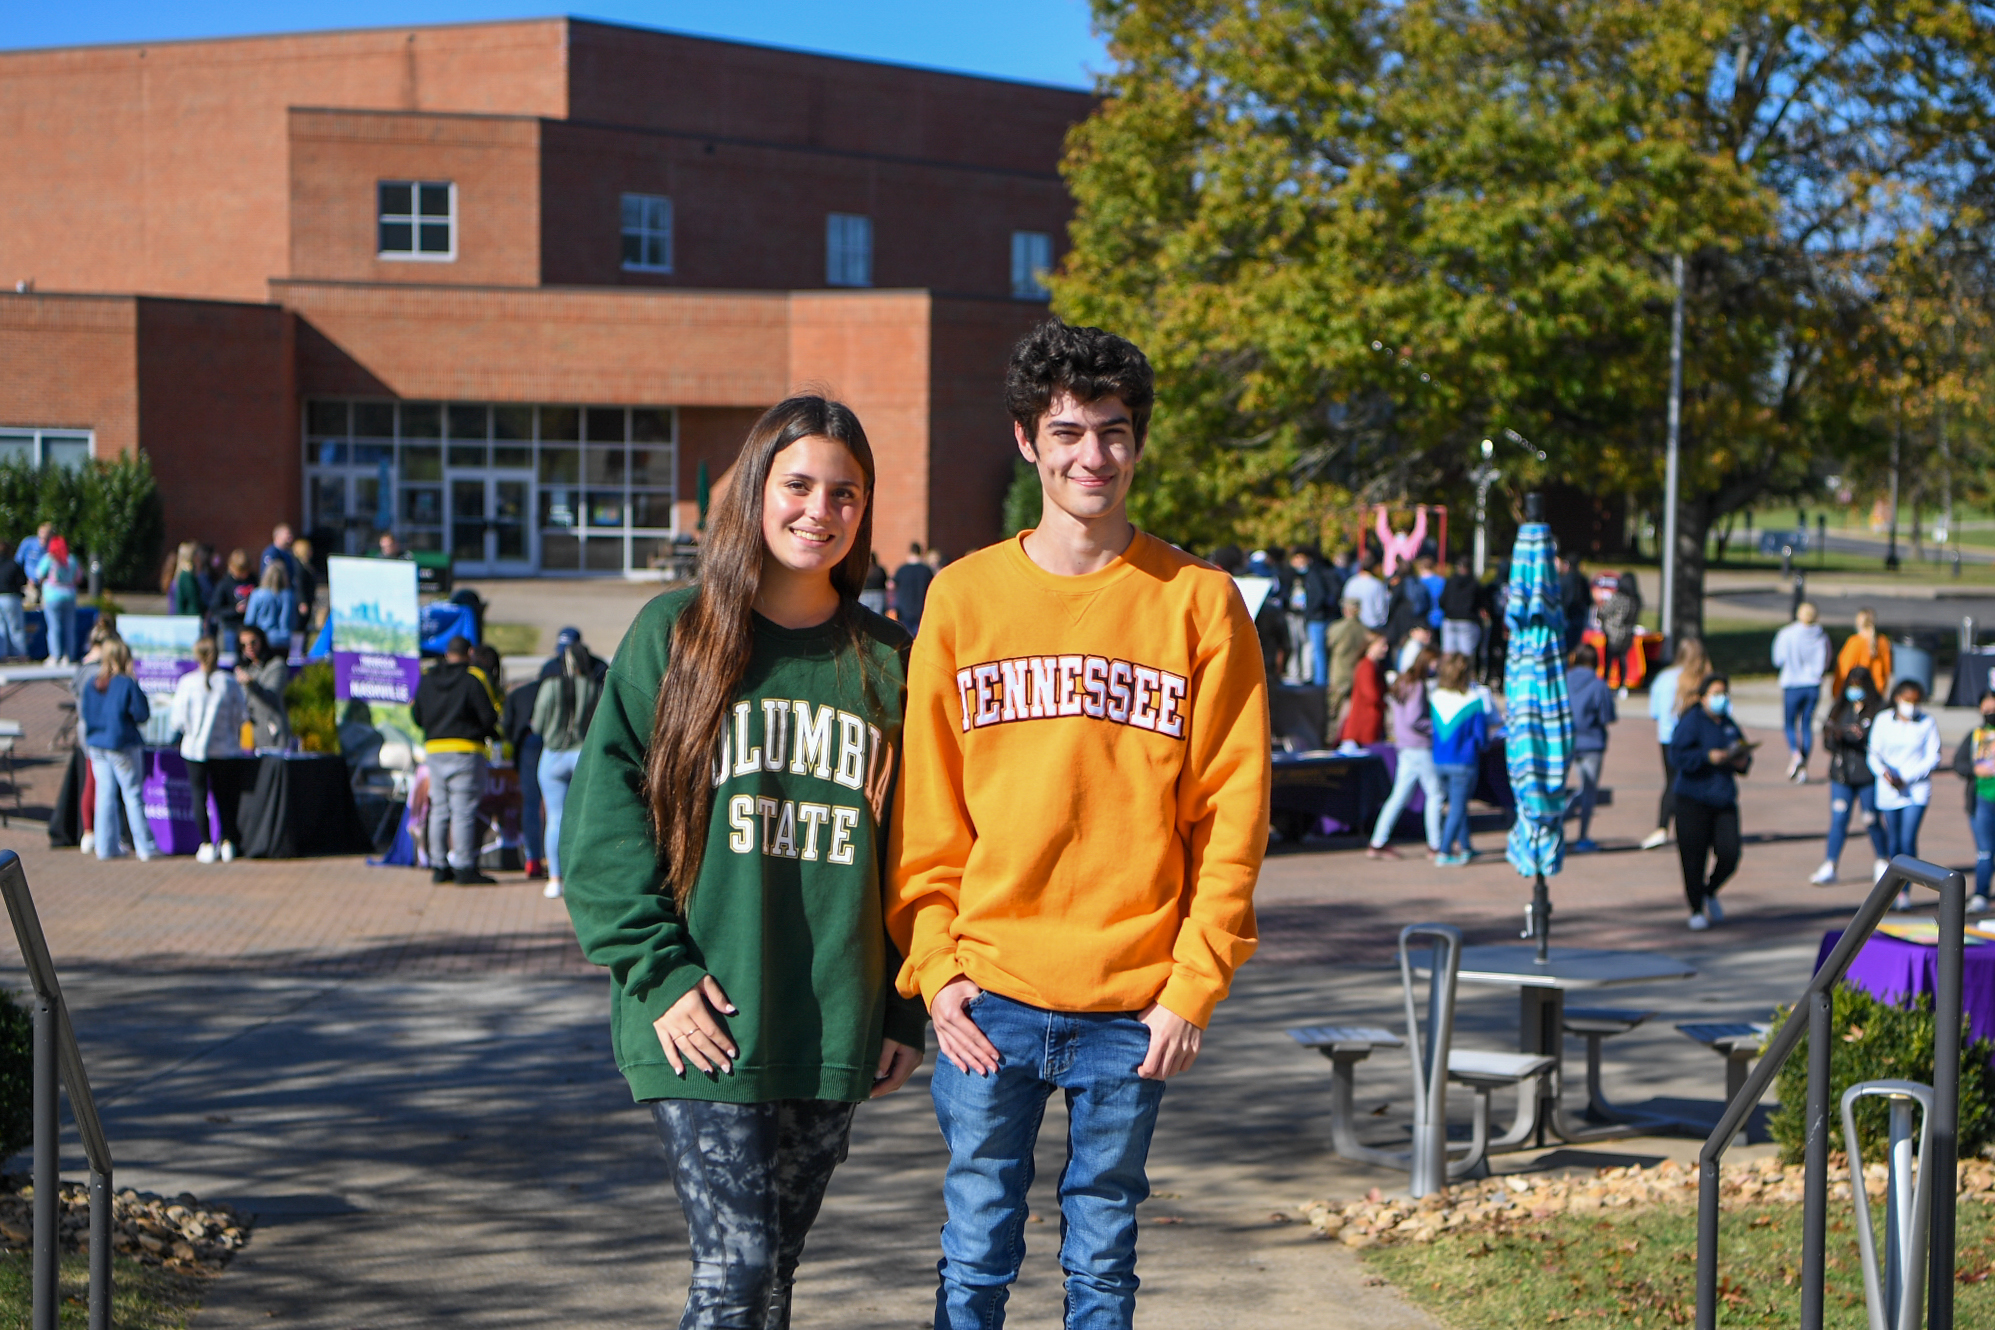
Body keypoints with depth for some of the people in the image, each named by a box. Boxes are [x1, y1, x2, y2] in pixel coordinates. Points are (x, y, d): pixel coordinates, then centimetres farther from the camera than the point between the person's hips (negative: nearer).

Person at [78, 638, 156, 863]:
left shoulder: (92, 684, 2)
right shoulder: (127, 684, -15)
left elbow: (85, 712, 9)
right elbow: (143, 714, -13)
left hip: (95, 745, 5)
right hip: (123, 745, -5)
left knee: (105, 794, 9)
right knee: (133, 795, 1)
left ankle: (105, 848, 11)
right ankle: (145, 848, 4)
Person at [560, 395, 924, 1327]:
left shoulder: (887, 660, 9)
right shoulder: (673, 636, 1)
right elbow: (603, 821, -3)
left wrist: (906, 1009, 7)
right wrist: (658, 973, -11)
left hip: (834, 1031, 3)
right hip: (704, 1023, -3)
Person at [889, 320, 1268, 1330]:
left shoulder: (1198, 601, 0)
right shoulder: (963, 597, 4)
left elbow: (1230, 815, -1)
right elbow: (926, 808, 5)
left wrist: (1196, 983, -6)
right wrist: (933, 966, -3)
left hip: (1133, 1003, -1)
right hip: (989, 991, 1)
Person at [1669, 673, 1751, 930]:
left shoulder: (1729, 724, 15)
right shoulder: (1692, 721, -5)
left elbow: (1743, 754, 23)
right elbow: (1678, 754, -15)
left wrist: (1743, 761, 0)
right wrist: (1709, 757, -24)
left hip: (1725, 800, 5)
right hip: (1694, 800, -5)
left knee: (1729, 855, -6)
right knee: (1694, 857, -4)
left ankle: (1709, 892, 24)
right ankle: (1696, 909, 13)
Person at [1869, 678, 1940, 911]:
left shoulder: (1928, 723, -2)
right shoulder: (1883, 720, 2)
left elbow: (1933, 758, -3)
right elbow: (1874, 754, 3)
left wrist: (1906, 778, -13)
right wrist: (1884, 772, -18)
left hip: (1917, 789, -2)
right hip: (1889, 790, 2)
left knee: (1908, 839, -12)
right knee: (1893, 840, 7)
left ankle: (1905, 892, -8)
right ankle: (1895, 888, 20)